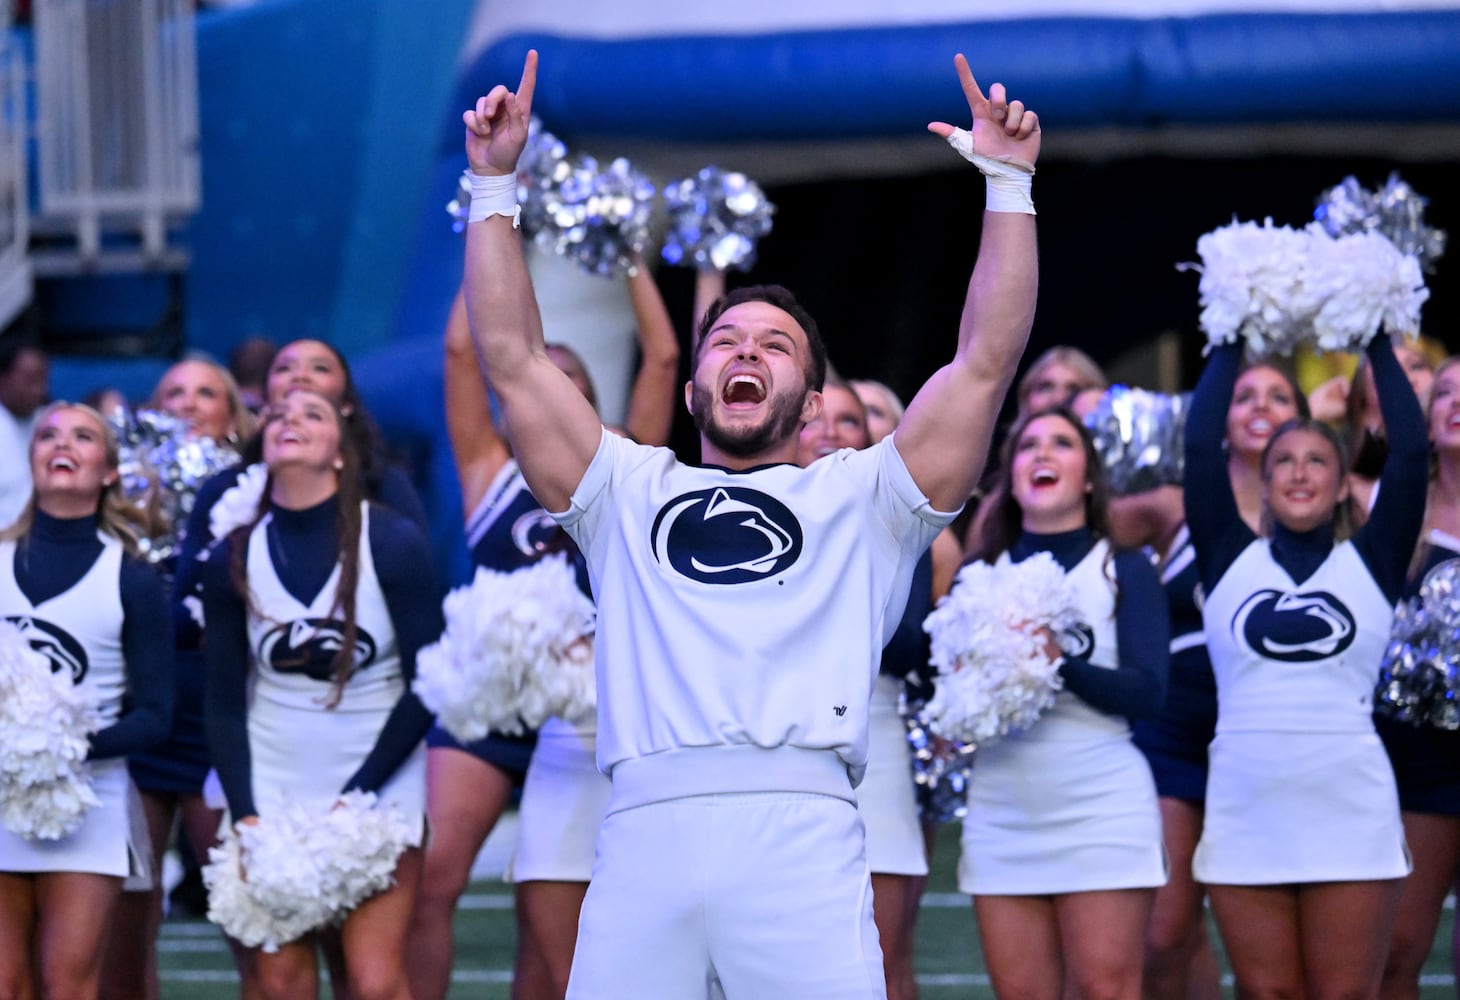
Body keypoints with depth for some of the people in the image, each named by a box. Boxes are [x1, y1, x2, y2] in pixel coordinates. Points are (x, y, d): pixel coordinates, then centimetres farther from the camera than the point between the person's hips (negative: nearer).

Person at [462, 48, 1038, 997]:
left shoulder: (857, 495, 23)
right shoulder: (630, 492, 28)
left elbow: (986, 361, 17)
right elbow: (515, 357, 22)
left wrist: (1008, 184, 13)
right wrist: (496, 186, 18)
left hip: (802, 837, -1)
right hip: (644, 836, 2)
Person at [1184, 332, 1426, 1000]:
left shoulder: (1371, 564, 8)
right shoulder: (1230, 562, 9)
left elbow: (1410, 451, 1)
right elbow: (1201, 447, 4)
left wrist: (1378, 347, 7)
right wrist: (1229, 344, 10)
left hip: (1351, 813, -1)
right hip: (1246, 814, 1)